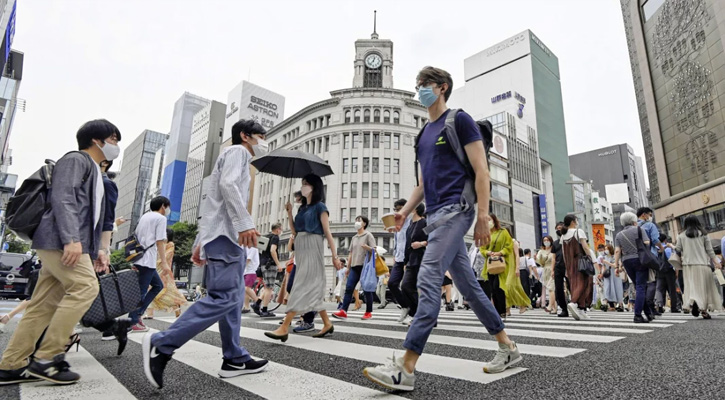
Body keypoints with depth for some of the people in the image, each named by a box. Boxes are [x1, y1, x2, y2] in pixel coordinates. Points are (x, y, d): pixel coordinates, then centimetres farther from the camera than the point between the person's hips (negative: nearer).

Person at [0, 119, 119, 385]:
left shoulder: (96, 173, 26)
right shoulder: (75, 160, -2)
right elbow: (63, 198, -17)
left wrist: (97, 250, 17)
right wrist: (71, 239, -27)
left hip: (70, 243, 10)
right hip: (59, 240, -10)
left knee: (44, 304, 8)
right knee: (85, 287, -17)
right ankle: (45, 359, -11)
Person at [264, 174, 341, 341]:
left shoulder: (320, 206, -3)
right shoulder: (302, 208, 19)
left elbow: (327, 232, -8)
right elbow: (295, 232, 16)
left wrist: (334, 255, -12)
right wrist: (290, 212, 10)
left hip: (312, 248, -8)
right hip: (300, 249, 8)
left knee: (303, 286, -11)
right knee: (312, 289, 9)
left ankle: (284, 328, -15)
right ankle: (327, 324, 17)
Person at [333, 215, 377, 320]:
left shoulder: (368, 235, 2)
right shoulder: (354, 238, 18)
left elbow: (374, 249, -5)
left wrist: (367, 247, -26)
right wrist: (348, 268, 17)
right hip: (354, 266, 5)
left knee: (366, 289, 1)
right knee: (349, 288, -5)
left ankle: (368, 312, 11)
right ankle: (343, 311, -9)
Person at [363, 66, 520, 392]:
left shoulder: (459, 120, -1)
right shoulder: (424, 134, 21)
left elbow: (481, 171, -8)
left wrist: (483, 216, -15)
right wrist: (406, 210, 10)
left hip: (455, 210, -9)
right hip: (436, 215, 9)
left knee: (428, 280, -17)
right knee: (468, 285, 11)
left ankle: (406, 369, -14)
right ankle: (508, 348, 26)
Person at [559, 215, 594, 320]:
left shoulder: (563, 235, 13)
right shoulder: (579, 231, -3)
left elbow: (564, 252, 12)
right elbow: (585, 247, -11)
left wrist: (567, 266, 15)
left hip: (570, 264, 6)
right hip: (581, 262, -6)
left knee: (575, 284, 7)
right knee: (583, 283, -6)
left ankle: (581, 311, 7)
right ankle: (574, 303, -27)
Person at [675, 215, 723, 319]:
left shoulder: (681, 236, 3)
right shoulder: (703, 234, 3)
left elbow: (678, 250, 4)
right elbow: (709, 250, 2)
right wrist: (716, 262, 6)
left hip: (688, 265, 0)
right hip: (702, 264, 0)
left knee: (692, 286, 1)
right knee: (704, 286, 9)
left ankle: (692, 302, -27)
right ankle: (704, 310, 11)